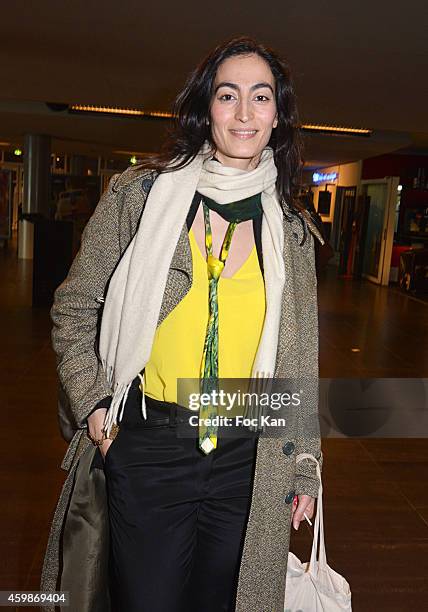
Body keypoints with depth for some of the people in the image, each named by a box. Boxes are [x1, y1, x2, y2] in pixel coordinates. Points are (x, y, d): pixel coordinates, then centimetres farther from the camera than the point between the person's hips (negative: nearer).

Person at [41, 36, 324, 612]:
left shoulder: (291, 226, 3)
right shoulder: (140, 193, -3)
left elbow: (300, 359, 8)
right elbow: (74, 308, 4)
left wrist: (305, 468, 9)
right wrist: (94, 403, -4)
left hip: (249, 460, 2)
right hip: (145, 450, -2)